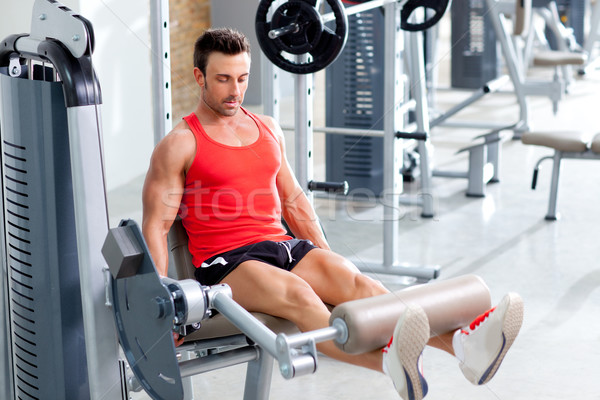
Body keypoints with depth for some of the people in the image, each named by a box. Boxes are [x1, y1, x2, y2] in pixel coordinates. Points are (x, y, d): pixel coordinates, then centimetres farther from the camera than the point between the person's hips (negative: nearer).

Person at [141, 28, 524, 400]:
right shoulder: (180, 145, -1)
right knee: (298, 294, -36)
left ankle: (464, 343, -45)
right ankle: (389, 363, -62)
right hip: (225, 262, -5)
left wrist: (329, 263, 16)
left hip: (284, 244, 5)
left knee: (357, 283, -22)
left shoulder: (268, 129, 17)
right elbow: (155, 226, -4)